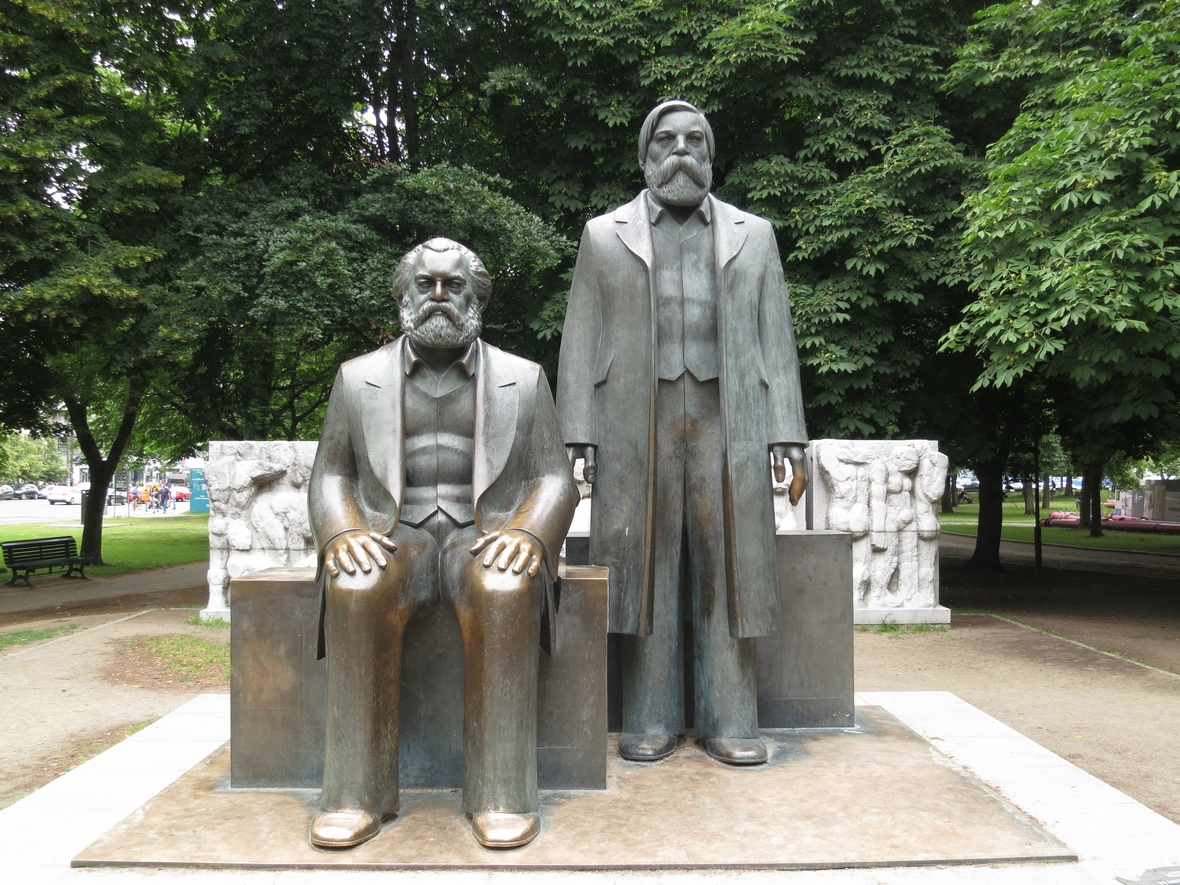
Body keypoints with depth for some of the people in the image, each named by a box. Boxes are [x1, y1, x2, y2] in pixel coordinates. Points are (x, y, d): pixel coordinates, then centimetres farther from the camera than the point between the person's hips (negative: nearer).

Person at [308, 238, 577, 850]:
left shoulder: (524, 379, 10)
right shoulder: (358, 377, 13)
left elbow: (556, 478, 6)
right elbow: (329, 477, 11)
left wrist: (526, 532, -17)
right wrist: (343, 532, -12)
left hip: (486, 535, -1)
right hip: (391, 535, 1)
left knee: (504, 593, -35)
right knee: (358, 591, -32)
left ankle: (500, 794, -26)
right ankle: (358, 792, -23)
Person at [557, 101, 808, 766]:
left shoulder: (753, 235, 15)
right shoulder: (605, 235, 12)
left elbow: (777, 344, 10)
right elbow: (581, 343, 7)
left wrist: (787, 439, 1)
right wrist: (578, 438, -3)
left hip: (728, 424, 1)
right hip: (637, 427, 0)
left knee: (728, 569, 1)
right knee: (646, 570, 1)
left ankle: (729, 718, 9)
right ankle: (650, 720, 10)